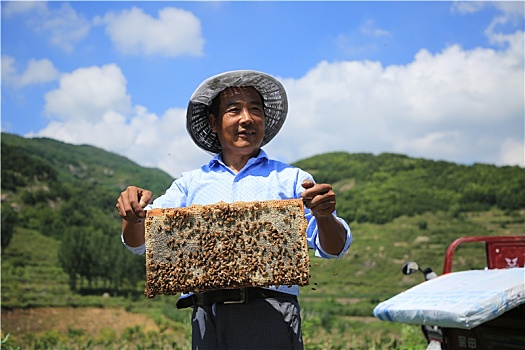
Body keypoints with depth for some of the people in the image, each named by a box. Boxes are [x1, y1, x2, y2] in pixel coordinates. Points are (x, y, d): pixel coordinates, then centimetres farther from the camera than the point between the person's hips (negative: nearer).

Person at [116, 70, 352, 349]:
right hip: (207, 317, 2)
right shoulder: (191, 184, 17)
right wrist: (134, 215, -12)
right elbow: (140, 242, 11)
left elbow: (334, 249, 5)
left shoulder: (291, 180, 12)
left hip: (271, 315, -1)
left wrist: (324, 217, -17)